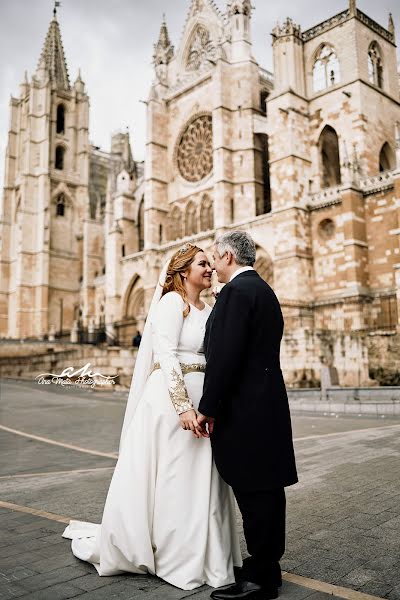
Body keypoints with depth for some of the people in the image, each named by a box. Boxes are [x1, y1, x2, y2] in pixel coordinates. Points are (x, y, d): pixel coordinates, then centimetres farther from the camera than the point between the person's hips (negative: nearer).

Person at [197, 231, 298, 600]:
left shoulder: (236, 291, -14)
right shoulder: (263, 290, 17)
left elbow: (225, 356, -21)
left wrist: (207, 408, -14)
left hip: (246, 408, -10)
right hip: (266, 403, 10)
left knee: (253, 491, -1)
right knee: (265, 489, 16)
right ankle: (267, 567, 28)